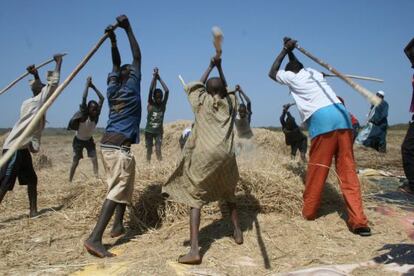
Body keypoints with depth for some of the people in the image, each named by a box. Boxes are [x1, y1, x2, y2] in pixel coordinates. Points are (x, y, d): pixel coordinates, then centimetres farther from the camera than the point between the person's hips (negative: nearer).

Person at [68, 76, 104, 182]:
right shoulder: (84, 115, -27)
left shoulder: (96, 115, -17)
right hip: (78, 140, -4)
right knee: (75, 162, -1)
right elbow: (84, 98, -37)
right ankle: (70, 181, 10)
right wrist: (87, 84, -32)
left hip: (89, 140, 4)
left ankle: (97, 178, -5)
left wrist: (93, 87, -20)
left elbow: (102, 99, -19)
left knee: (94, 159, -8)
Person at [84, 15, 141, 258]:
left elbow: (117, 64, 23)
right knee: (117, 190, -11)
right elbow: (137, 57, 3)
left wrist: (113, 39, 20)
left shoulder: (112, 89, 12)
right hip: (120, 147, -8)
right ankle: (95, 238, -19)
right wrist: (128, 29, 5)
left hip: (107, 144, 8)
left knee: (122, 187, 21)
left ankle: (118, 225, 27)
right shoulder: (132, 87, -3)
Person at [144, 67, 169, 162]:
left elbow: (167, 91, -15)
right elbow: (151, 90, -20)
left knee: (158, 149, -7)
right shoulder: (150, 104, -10)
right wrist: (155, 76, -22)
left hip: (159, 131, 1)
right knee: (149, 150, 8)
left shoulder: (163, 104, -5)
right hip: (149, 131, -1)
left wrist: (159, 78, -15)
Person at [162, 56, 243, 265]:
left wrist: (210, 67, 31)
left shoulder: (202, 101, 9)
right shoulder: (230, 103, 14)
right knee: (228, 193, 27)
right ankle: (238, 232, 31)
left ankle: (194, 250, -14)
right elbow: (227, 91, 35)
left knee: (195, 199, -4)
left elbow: (194, 87, 28)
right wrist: (219, 68, 32)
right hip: (226, 156, 4)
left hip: (204, 155, -3)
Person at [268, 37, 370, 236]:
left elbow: (272, 73, 32)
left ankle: (308, 211, 18)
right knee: (348, 171, 1)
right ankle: (359, 221, -4)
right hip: (341, 115, 5)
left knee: (317, 170, 6)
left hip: (321, 120, -5)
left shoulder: (292, 77, 13)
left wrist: (285, 50, 34)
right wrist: (291, 52, 49)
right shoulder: (313, 72, 28)